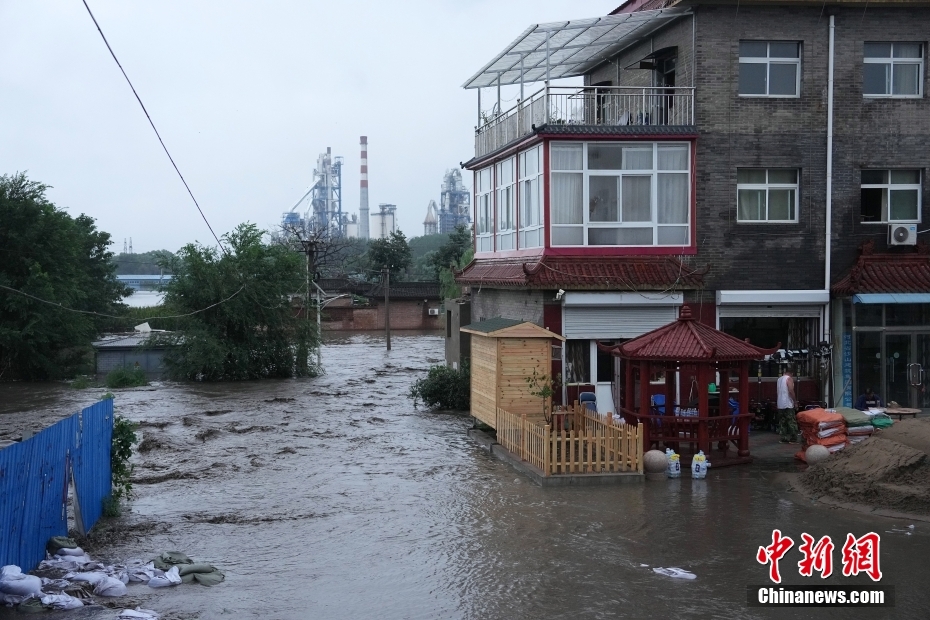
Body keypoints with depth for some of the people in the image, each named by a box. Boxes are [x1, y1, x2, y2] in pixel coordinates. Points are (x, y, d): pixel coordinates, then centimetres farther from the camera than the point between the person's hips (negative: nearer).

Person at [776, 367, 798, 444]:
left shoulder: (779, 379, 14)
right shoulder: (789, 379, -8)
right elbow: (791, 391, -18)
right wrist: (795, 401, -11)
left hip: (780, 405, 7)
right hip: (788, 404, -7)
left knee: (782, 422, 8)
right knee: (792, 422, -4)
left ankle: (784, 439, 7)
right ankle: (793, 439, -6)